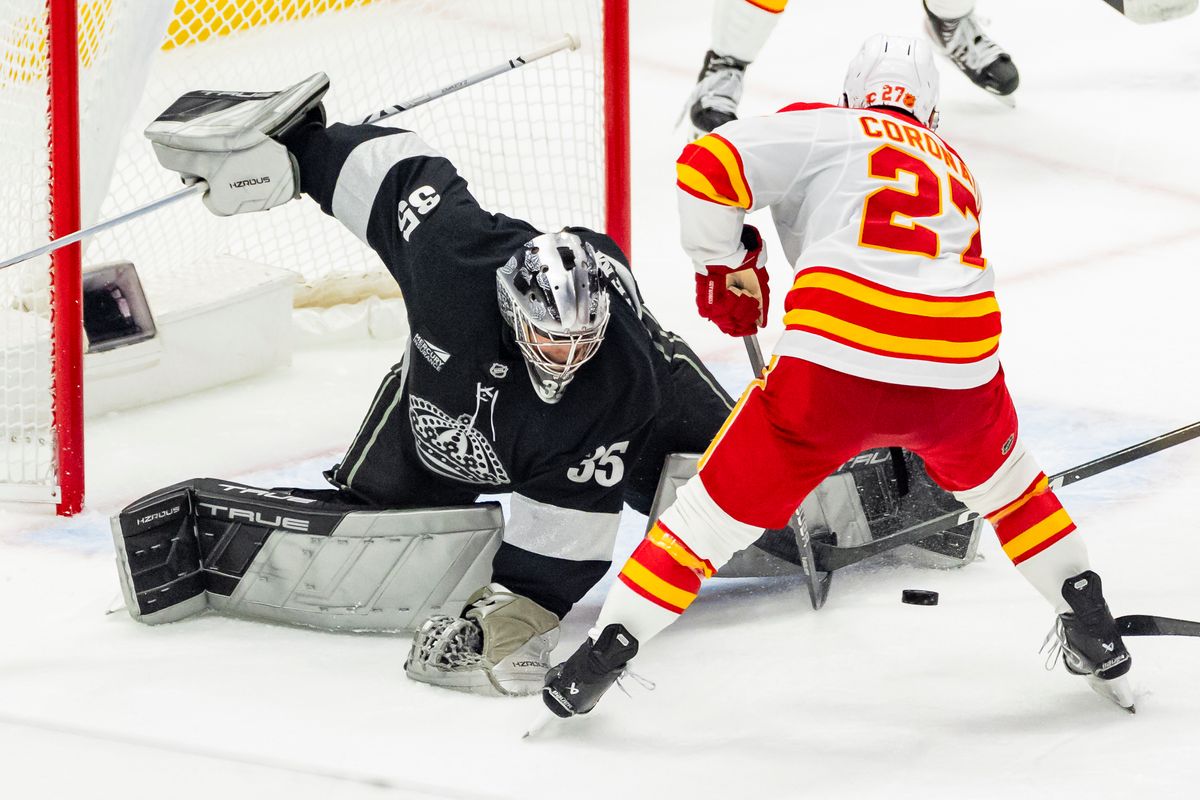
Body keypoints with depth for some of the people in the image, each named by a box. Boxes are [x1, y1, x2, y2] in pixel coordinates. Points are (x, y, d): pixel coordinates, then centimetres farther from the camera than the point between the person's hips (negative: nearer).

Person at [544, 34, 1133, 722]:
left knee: (723, 502, 11)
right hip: (961, 367, 4)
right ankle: (1095, 635, 37)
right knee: (1000, 477, 34)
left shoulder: (828, 129, 14)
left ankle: (607, 651, 11)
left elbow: (708, 167, 2)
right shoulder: (953, 163, 31)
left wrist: (725, 267, 15)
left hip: (837, 364, -4)